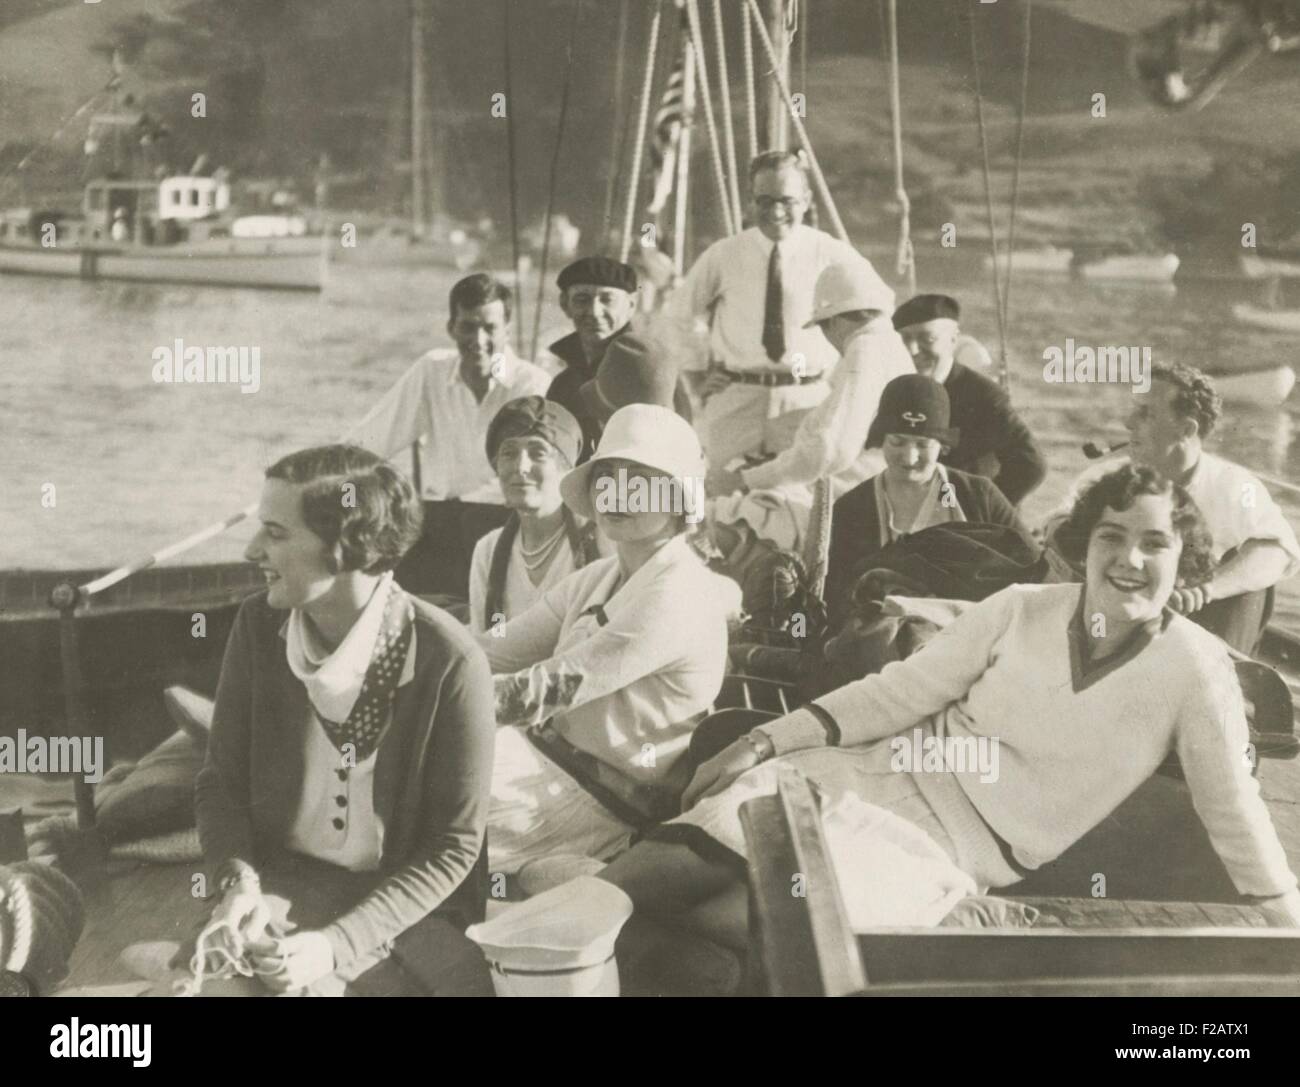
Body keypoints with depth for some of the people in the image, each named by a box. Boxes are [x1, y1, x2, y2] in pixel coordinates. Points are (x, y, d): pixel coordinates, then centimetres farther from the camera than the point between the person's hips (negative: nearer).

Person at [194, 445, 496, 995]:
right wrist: (238, 879, -16)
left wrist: (336, 945, -21)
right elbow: (221, 780, 4)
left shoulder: (450, 662, -17)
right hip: (277, 893, 4)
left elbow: (453, 846, -11)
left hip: (404, 912, -3)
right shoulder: (259, 624, -4)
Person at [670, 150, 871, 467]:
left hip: (807, 403, -1)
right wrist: (698, 375, 9)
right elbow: (680, 315, 17)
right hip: (735, 401, 1)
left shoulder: (833, 257, -1)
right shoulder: (722, 257, 3)